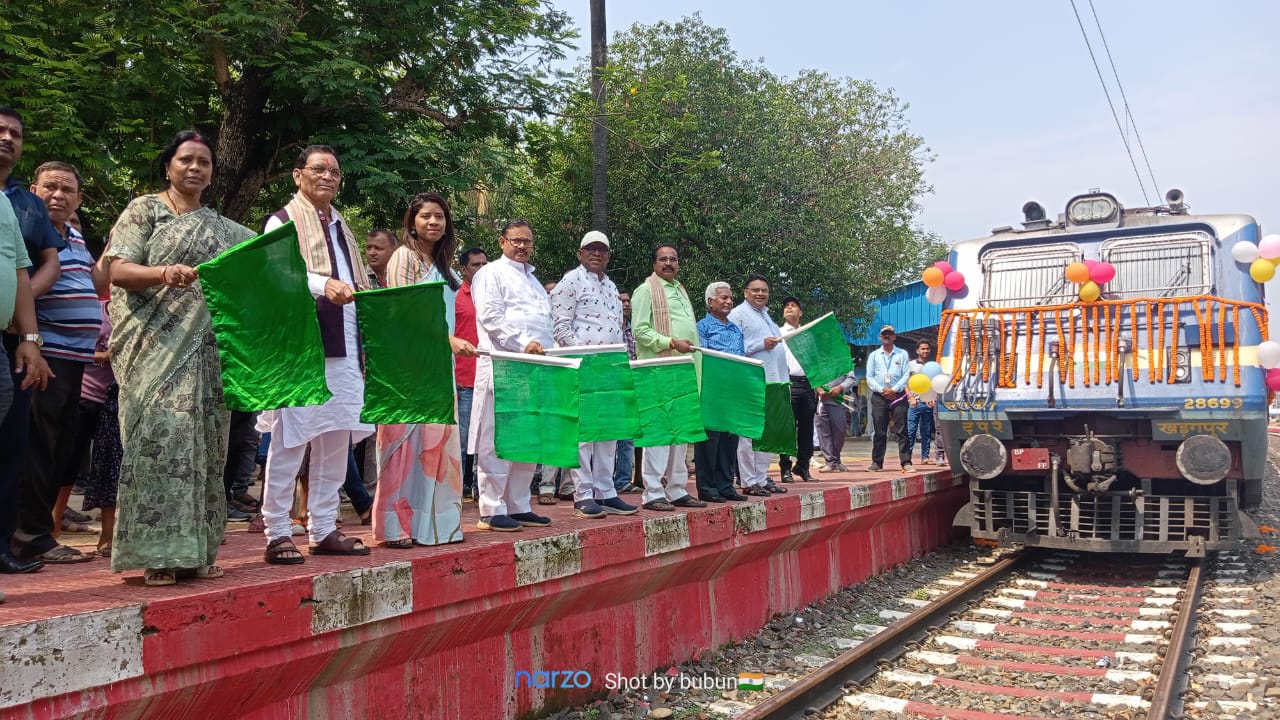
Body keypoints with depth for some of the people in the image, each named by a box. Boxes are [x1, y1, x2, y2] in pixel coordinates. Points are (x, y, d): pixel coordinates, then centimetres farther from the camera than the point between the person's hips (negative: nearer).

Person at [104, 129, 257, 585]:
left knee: (204, 442, 3)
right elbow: (118, 270, -5)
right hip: (156, 346, -4)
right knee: (162, 436, -14)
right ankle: (157, 552, -10)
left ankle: (197, 550, 9)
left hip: (206, 350, 5)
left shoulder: (222, 229, 20)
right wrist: (165, 273, -23)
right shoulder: (144, 210, 6)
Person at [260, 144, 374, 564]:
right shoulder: (282, 222, 1)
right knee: (289, 441, -5)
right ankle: (277, 535, 3)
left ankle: (323, 530, 17)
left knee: (336, 441, 9)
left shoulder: (341, 226, 24)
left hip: (343, 346, 7)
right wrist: (324, 285, -31)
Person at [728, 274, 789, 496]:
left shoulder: (766, 315, 24)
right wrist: (761, 344, -17)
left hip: (772, 382, 9)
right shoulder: (738, 315, -4)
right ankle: (749, 482, -2)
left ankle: (762, 478, 19)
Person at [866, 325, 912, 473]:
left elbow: (906, 375, 2)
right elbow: (869, 377, 7)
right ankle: (877, 462, 6)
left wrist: (894, 389, -10)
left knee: (901, 431, -5)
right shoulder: (874, 355, 14)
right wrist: (882, 390, -8)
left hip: (898, 396, -1)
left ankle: (906, 462, -7)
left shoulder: (902, 354, 11)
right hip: (879, 396, 1)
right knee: (879, 432, 2)